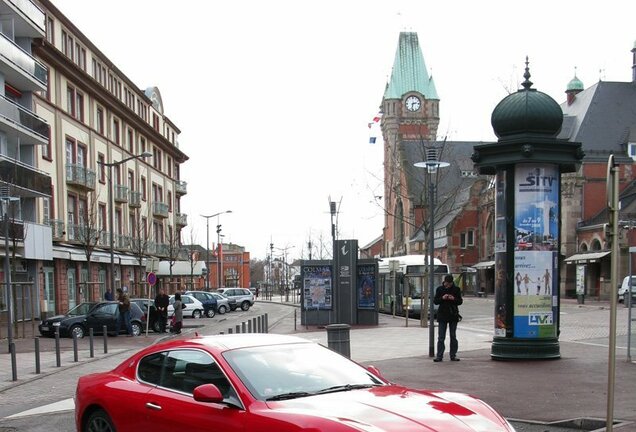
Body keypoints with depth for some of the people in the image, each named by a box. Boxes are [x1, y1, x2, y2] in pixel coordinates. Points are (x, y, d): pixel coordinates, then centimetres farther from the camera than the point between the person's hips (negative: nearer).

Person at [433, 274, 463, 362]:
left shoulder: (456, 289, 2)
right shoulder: (439, 289, 2)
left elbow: (460, 301, 3)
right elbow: (435, 301, 1)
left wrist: (454, 299, -17)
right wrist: (442, 298, -17)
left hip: (453, 315, 1)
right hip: (442, 315, 0)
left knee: (453, 336, 6)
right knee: (441, 337, -1)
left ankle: (453, 355, 13)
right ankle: (439, 356, 1)